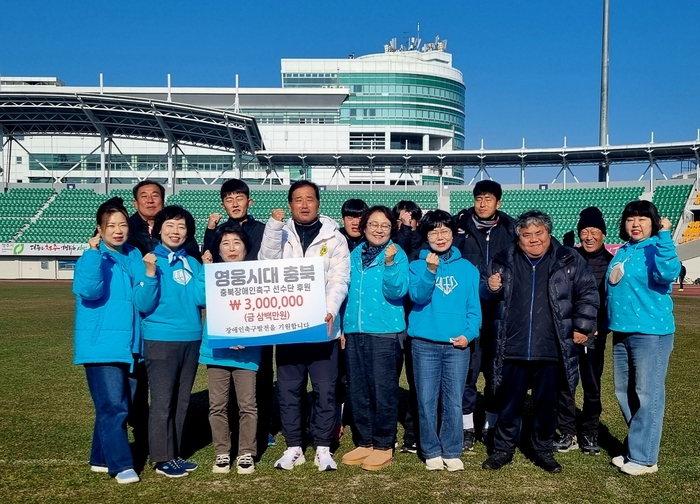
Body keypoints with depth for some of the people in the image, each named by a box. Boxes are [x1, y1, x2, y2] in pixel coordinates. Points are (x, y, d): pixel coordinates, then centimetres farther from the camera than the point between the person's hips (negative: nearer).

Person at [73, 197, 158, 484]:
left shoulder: (135, 258, 6)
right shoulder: (91, 258, -5)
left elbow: (143, 304, -3)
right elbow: (89, 291, -26)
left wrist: (150, 274, -18)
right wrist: (94, 252, -24)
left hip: (129, 345, 5)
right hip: (100, 345, -5)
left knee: (120, 407, 14)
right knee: (112, 407, -10)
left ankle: (101, 458, 29)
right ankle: (121, 465, -1)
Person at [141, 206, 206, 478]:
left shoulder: (193, 264, 8)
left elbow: (202, 299, -1)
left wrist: (206, 270, -10)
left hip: (191, 338, 5)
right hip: (160, 339, -5)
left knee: (182, 399, 12)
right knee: (162, 401, -1)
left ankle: (175, 453, 24)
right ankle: (163, 458, 10)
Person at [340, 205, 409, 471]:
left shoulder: (397, 254, -4)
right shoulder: (355, 255, 11)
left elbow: (396, 292, -15)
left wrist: (390, 263, -28)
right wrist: (341, 326, 13)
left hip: (385, 332, -5)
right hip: (354, 332, 5)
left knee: (383, 391, 0)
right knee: (357, 391, 10)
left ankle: (383, 446, 13)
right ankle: (365, 443, 23)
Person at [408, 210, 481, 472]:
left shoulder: (467, 268, 7)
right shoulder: (418, 265, 3)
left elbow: (474, 307, 6)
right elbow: (417, 296, -13)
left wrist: (469, 333, -9)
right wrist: (430, 271, -28)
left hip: (457, 344, 1)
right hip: (425, 343, -1)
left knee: (454, 401, 5)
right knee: (427, 400, 4)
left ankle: (452, 452, 16)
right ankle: (432, 452, 16)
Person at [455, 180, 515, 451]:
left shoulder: (509, 231, 8)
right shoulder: (462, 227, 2)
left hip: (499, 312, 2)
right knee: (468, 368, -2)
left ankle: (491, 425, 22)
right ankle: (466, 426, 10)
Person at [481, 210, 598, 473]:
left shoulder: (569, 260, 1)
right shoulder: (504, 261, 6)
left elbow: (588, 294, 6)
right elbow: (486, 297, 15)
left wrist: (581, 326, 1)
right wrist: (490, 289, -7)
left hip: (552, 351, -1)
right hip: (513, 350, 1)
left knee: (547, 404, 11)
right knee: (509, 403, 10)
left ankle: (543, 450, 28)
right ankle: (503, 448, 25)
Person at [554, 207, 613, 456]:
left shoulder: (611, 262, 3)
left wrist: (601, 327, -7)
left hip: (594, 334, -1)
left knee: (592, 386, 5)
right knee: (563, 383, 3)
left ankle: (589, 435, 20)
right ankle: (568, 433, 15)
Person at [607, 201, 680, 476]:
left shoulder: (655, 248, -10)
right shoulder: (622, 252, 13)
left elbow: (668, 273, -32)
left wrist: (664, 236, -34)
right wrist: (609, 321, 21)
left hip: (651, 332, -8)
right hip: (622, 332, 9)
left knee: (648, 395, -1)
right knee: (624, 392, 14)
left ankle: (642, 457, 6)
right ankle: (638, 445, 29)